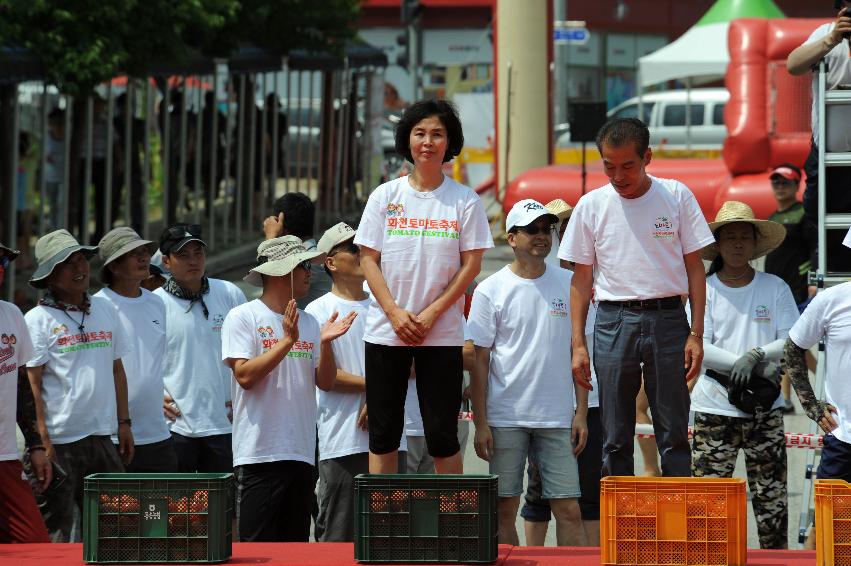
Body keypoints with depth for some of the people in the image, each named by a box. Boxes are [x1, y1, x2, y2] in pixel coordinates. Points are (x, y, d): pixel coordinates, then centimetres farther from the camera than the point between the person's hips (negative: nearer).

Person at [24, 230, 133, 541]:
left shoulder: (104, 310, 12)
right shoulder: (37, 320, -5)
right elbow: (33, 383, -10)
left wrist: (124, 422, 14)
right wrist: (42, 441, -16)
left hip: (102, 436, 6)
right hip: (59, 439, -6)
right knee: (55, 531, -2)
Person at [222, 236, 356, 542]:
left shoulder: (309, 323, 15)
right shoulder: (242, 317, -2)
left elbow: (325, 382, 10)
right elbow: (245, 376, -14)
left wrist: (325, 343, -7)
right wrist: (287, 341, -17)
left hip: (302, 454, 6)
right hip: (258, 454, -6)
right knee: (257, 547, -9)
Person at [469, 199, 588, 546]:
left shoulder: (569, 284, 8)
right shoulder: (491, 290, 0)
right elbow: (479, 360, 0)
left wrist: (581, 413, 4)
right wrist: (480, 423, -5)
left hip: (557, 419, 2)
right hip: (505, 418, -2)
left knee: (569, 510, -2)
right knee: (505, 510, 2)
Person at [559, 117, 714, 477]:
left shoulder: (676, 196, 3)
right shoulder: (592, 205, 6)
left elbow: (694, 267, 5)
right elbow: (582, 278, 9)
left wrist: (696, 335, -2)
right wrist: (578, 344, 2)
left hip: (667, 318, -1)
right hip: (614, 321, 1)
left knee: (674, 434, 0)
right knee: (615, 438, 4)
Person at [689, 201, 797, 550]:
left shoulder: (775, 288, 5)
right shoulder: (703, 289, 2)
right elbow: (698, 347, -8)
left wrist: (755, 356, -19)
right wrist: (753, 367, -18)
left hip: (765, 411, 1)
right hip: (715, 408, -1)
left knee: (772, 498, 4)